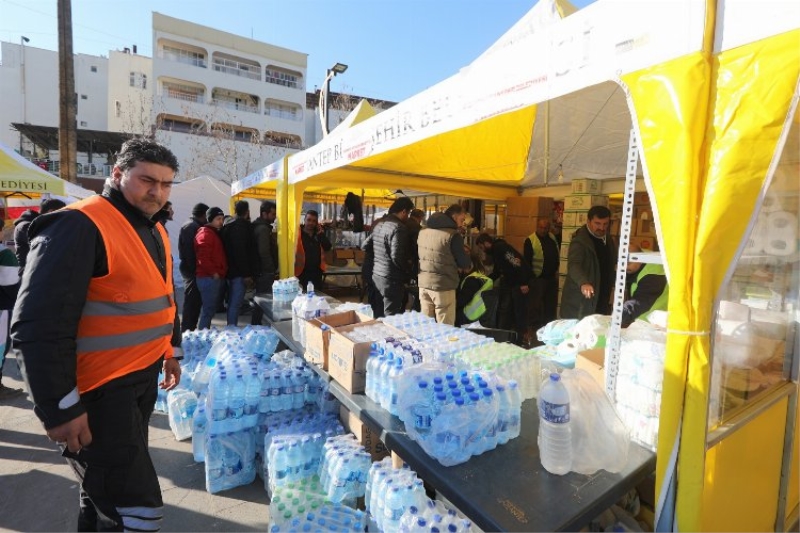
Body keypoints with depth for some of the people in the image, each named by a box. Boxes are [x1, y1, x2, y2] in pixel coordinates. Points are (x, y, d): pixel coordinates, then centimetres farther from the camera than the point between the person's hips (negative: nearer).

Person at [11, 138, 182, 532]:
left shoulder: (154, 230, 9)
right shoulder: (80, 227, -19)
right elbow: (40, 326, -23)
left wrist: (171, 350, 22)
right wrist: (61, 408, -22)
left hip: (143, 377, 9)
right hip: (100, 389, -8)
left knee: (105, 484, 27)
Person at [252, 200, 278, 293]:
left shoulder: (258, 227, 16)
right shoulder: (263, 229, -15)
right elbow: (264, 252, -23)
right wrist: (272, 269, -14)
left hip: (260, 271, 10)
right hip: (265, 272, -10)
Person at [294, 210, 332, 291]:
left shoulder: (319, 233, 6)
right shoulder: (298, 233, -8)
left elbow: (328, 247, -3)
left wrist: (321, 234, -12)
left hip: (316, 271, 4)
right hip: (302, 272, -4)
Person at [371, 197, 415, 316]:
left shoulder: (379, 224, 11)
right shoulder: (399, 228, -18)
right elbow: (397, 257, -24)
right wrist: (409, 270, -7)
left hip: (377, 274, 9)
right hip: (391, 278, -9)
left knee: (380, 314, 20)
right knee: (391, 317, 1)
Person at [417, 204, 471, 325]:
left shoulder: (423, 232, 7)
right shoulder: (453, 235, -14)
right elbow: (465, 264, -9)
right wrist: (467, 265, 16)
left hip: (423, 283, 7)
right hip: (443, 286, -6)